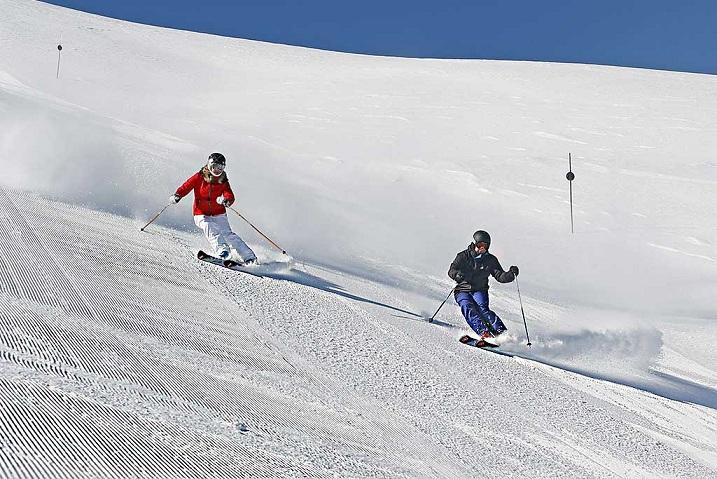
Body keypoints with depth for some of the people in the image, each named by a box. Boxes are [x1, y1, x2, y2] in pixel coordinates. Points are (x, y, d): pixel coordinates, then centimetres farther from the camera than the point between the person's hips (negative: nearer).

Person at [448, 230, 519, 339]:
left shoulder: (490, 260, 7)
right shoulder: (464, 256, -1)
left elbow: (500, 276, 3)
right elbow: (451, 271, -11)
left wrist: (511, 274, -18)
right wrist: (457, 275, -35)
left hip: (480, 291, 1)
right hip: (463, 290, -1)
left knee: (483, 309, -25)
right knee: (468, 309, -28)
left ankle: (501, 332, -34)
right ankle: (483, 332, -42)